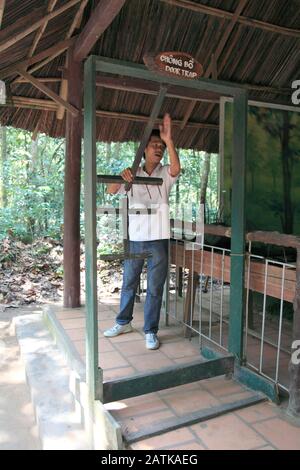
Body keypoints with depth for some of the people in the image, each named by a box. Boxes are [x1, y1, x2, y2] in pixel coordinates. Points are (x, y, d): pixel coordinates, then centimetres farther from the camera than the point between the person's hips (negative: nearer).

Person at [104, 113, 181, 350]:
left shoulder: (165, 174, 3)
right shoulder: (132, 174, 7)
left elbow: (177, 168, -21)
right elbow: (111, 191, -5)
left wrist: (169, 140, -35)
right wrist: (121, 177, -26)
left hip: (158, 239, -2)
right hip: (135, 238, 2)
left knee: (155, 288, 4)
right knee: (129, 283, 15)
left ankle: (150, 331, 18)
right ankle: (123, 322, 33)